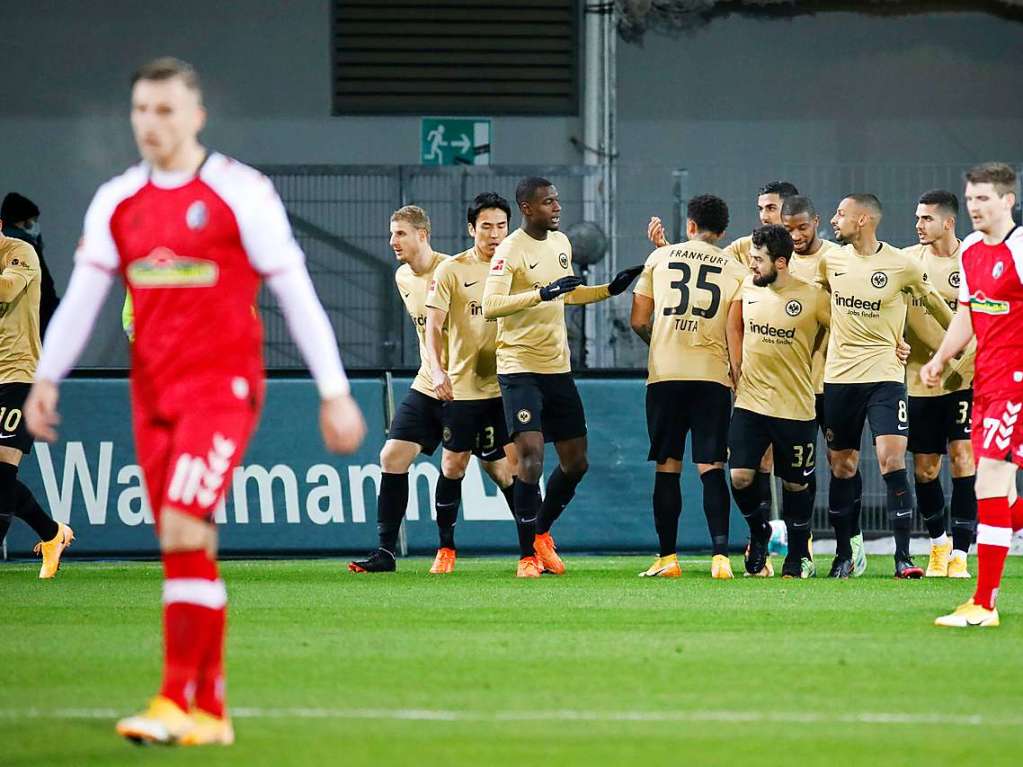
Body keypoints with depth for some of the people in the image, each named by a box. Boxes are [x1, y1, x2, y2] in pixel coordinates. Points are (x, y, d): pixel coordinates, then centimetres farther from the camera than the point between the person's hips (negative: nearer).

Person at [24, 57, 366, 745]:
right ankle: (210, 711, 13)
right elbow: (81, 296, 9)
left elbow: (297, 294, -3)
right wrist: (47, 379, -1)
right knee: (188, 551, 7)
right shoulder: (116, 202, 9)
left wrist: (335, 392, -4)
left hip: (223, 387, -6)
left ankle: (178, 701, -18)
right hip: (153, 394, 6)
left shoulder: (241, 193, -5)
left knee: (183, 528, -19)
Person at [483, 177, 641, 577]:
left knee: (576, 462, 10)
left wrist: (609, 290, 16)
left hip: (558, 367, 8)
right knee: (531, 456, -16)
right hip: (520, 368, -8)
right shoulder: (510, 251, -14)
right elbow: (490, 306, -26)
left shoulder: (561, 243, 11)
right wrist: (542, 293, -33)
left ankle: (542, 533, 32)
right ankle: (527, 556, -6)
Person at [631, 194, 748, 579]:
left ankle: (667, 558, 6)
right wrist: (738, 378, 9)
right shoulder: (736, 270, 5)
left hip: (664, 374, 0)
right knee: (711, 468, 1)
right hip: (713, 375, 0)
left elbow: (639, 320, 9)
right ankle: (720, 555, -10)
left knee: (667, 468, 6)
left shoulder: (661, 257, 8)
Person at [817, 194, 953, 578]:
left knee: (892, 462, -14)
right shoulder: (830, 261, 4)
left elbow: (934, 303, 10)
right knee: (842, 468, 8)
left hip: (884, 376, -4)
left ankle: (903, 557, -11)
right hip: (839, 375, 4)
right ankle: (843, 555, 19)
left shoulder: (902, 266, -6)